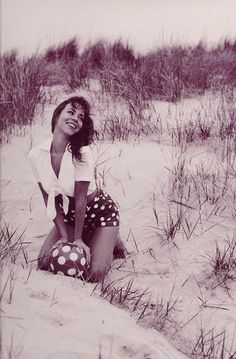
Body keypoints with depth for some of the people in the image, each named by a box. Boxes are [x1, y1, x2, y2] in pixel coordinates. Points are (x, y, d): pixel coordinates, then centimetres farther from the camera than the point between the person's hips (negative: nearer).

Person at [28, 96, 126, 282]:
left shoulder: (82, 153, -27)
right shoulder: (37, 155, -14)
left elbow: (80, 199, -23)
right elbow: (49, 200, -8)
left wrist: (78, 238, -18)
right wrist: (64, 235, -11)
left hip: (100, 212, -4)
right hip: (69, 215, 5)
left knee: (94, 274, -15)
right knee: (45, 263, -5)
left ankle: (110, 240, 17)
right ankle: (87, 240, 20)